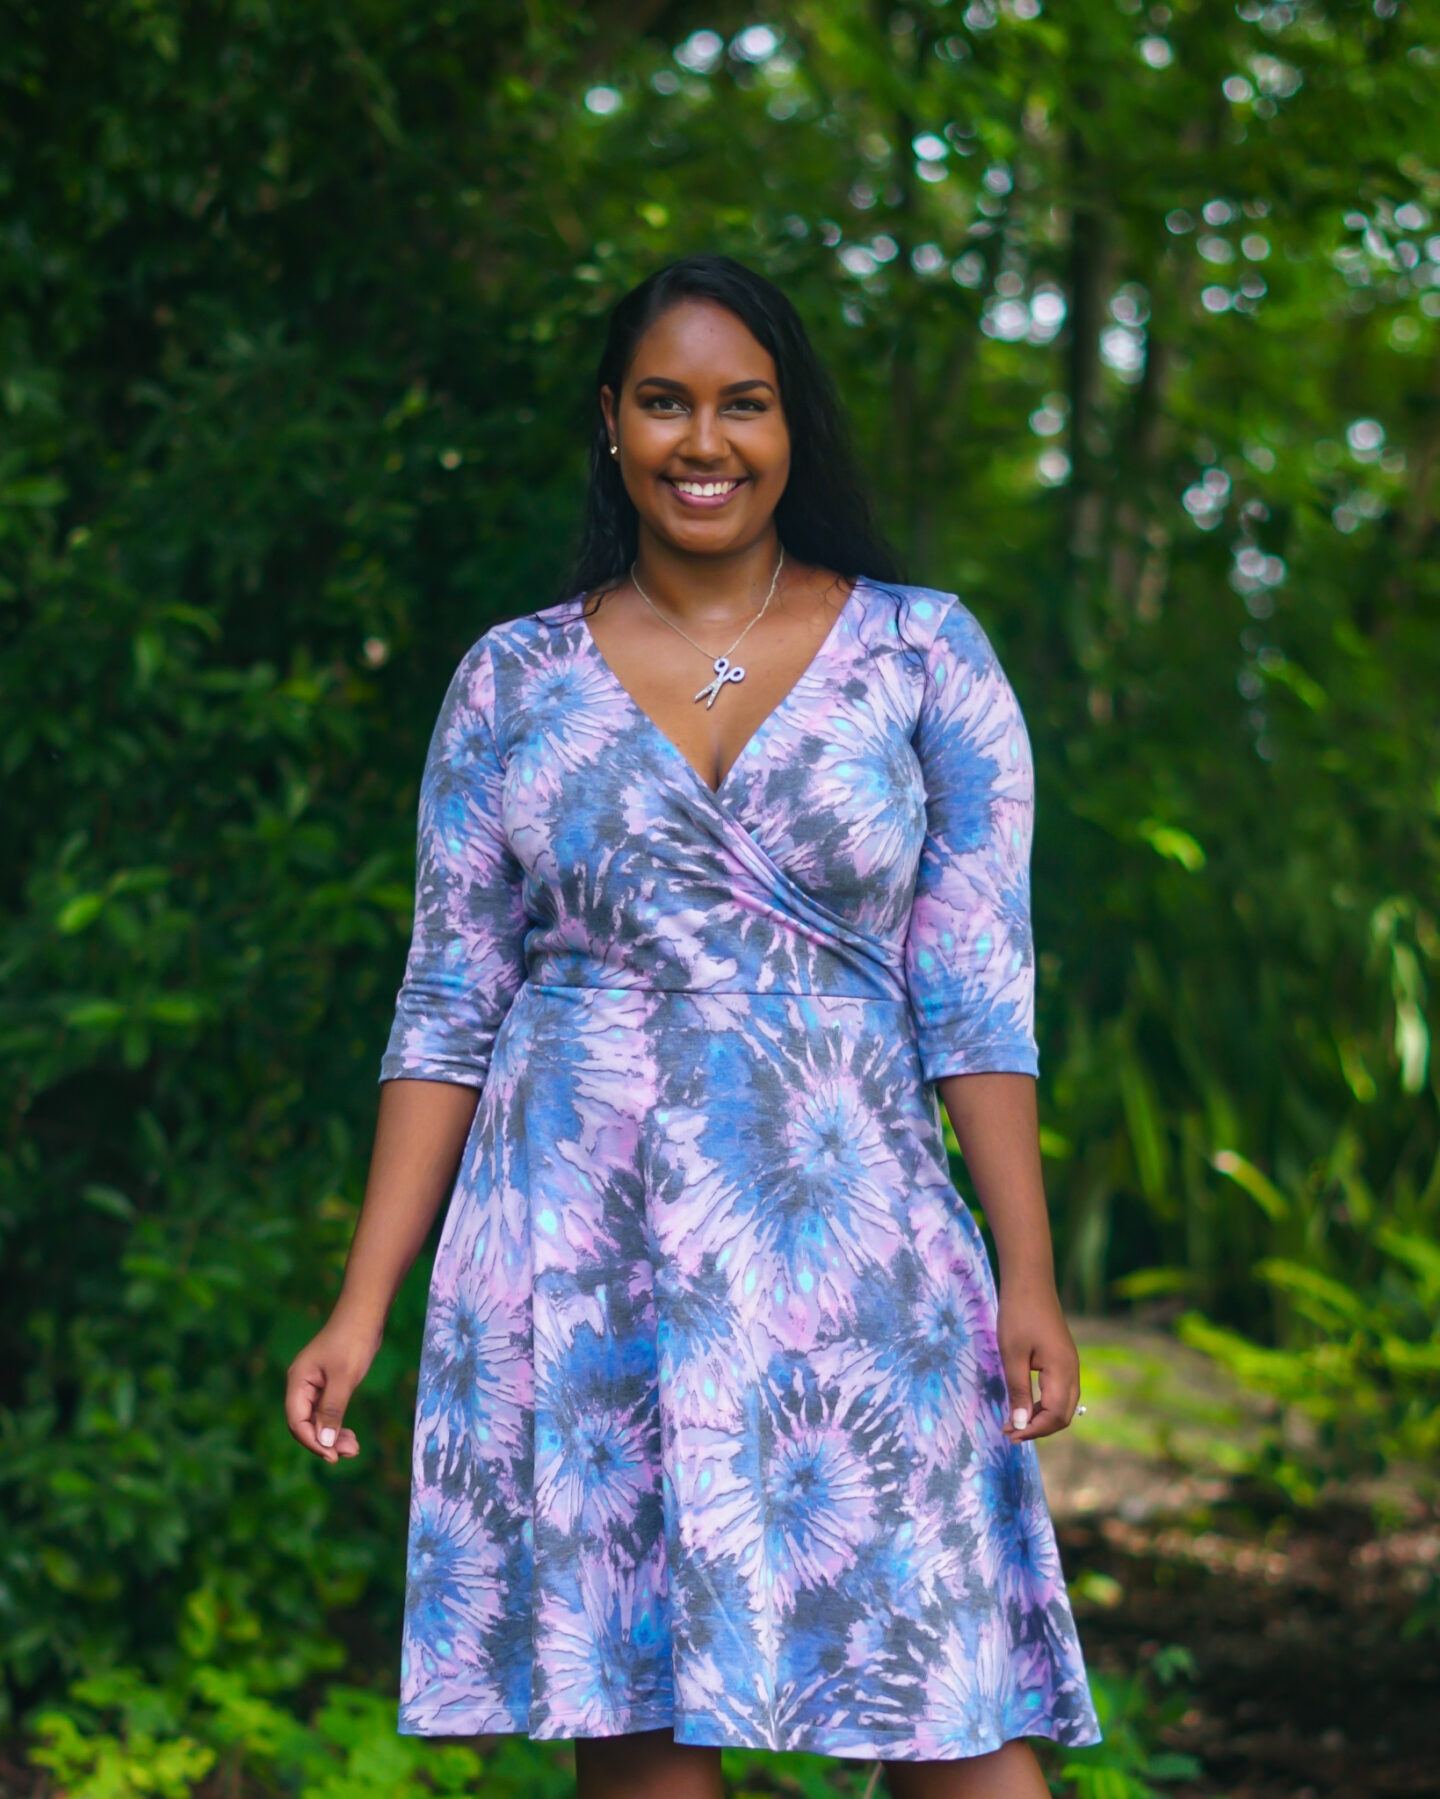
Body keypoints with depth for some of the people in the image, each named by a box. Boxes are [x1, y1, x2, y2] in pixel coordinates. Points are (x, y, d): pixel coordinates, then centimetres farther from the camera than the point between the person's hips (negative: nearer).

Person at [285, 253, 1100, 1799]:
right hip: (581, 1249, 1)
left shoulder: (919, 656, 5)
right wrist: (361, 1307, 3)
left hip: (845, 1240, -1)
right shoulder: (513, 683, 8)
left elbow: (976, 986, 2)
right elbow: (450, 1008, 9)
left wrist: (1028, 1279, -6)